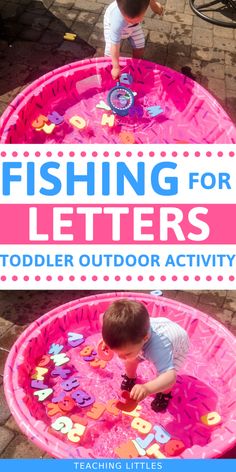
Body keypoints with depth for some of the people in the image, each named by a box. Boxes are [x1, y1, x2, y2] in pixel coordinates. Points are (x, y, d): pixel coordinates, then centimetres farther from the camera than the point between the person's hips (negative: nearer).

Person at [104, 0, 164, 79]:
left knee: (139, 48, 9)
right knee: (110, 55, -10)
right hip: (112, 23, -4)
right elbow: (115, 46, -40)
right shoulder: (118, 21, -51)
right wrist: (115, 67, -32)